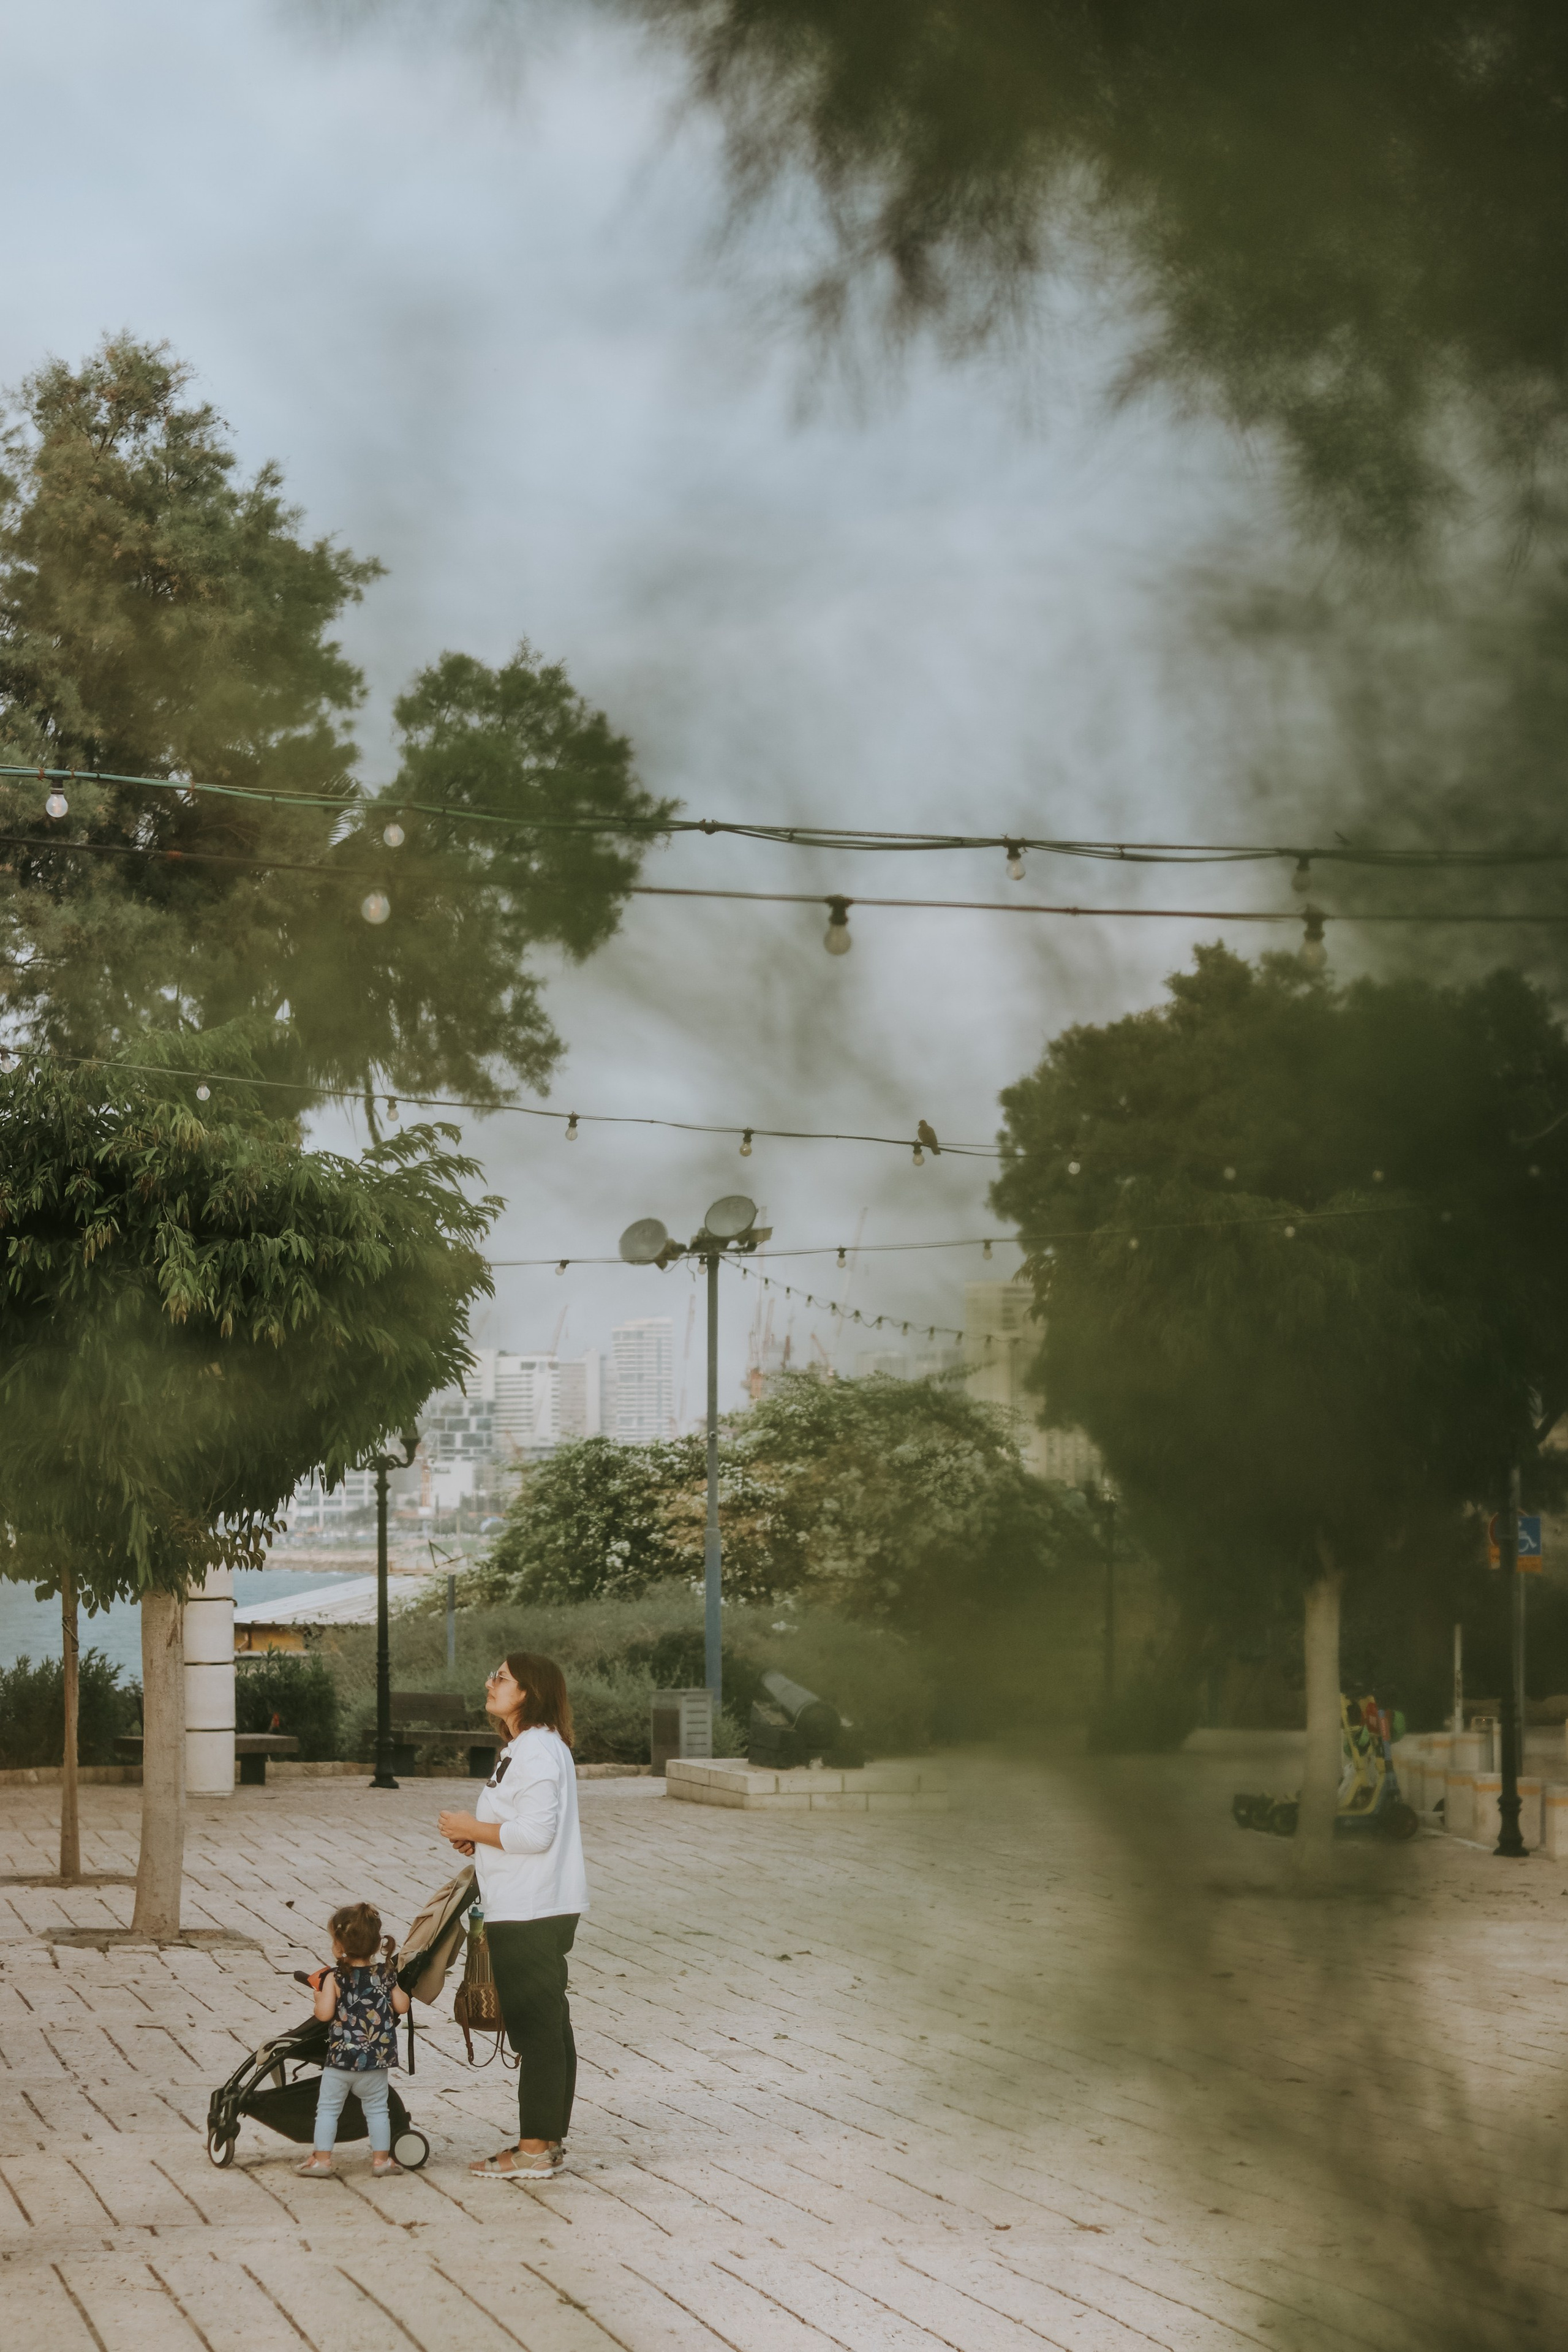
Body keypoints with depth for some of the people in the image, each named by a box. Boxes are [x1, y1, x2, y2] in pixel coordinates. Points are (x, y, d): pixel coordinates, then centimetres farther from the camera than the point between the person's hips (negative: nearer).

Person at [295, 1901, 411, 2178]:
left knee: (328, 2108, 10)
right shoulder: (386, 1975, -1)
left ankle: (322, 2157, 10)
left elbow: (325, 2014, -17)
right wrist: (397, 1989, 21)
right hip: (377, 2060, 3)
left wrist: (320, 1994, 1)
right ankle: (381, 2158, 16)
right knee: (377, 2109, 14)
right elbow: (402, 2007, 2)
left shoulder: (334, 1978, -11)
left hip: (340, 2057, -3)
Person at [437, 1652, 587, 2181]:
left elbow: (536, 1834, -24)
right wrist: (480, 1838, 11)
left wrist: (476, 1830, -12)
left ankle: (534, 2150, -3)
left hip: (529, 1915, -11)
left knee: (535, 2029, -6)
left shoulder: (536, 1751, -17)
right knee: (550, 2028, 13)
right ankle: (549, 2140, 19)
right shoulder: (531, 1746, 17)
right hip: (547, 1911, 11)